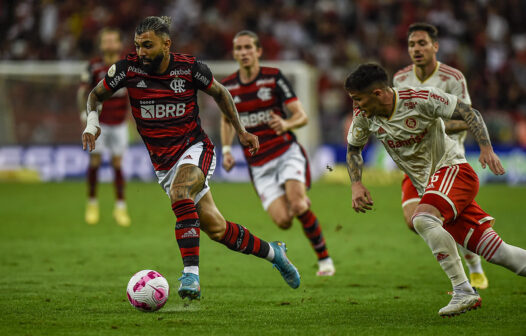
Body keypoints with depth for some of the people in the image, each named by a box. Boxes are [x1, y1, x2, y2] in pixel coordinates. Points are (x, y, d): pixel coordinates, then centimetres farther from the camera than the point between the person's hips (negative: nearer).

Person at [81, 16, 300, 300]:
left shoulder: (190, 68, -10)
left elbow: (219, 93, 9)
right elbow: (95, 95, 7)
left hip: (195, 149, -2)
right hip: (163, 162, 3)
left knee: (179, 193, -36)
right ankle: (272, 251, 26)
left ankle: (191, 272, -36)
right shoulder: (128, 69, -9)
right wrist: (92, 120, -13)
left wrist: (241, 132, 13)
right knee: (214, 227, 2)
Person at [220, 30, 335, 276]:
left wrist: (286, 124, -29)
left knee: (298, 205, -25)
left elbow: (301, 116, -7)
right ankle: (301, 203, 23)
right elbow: (227, 119, 21)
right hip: (258, 165, 2)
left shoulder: (274, 78, -6)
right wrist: (226, 150, 5)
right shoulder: (227, 86, 4)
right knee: (283, 220, -15)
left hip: (286, 153, -2)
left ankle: (324, 257, -3)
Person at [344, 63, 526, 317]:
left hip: (451, 168, -6)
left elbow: (469, 113, -13)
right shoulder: (363, 116, -1)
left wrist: (486, 149, -25)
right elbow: (353, 148, 18)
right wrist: (356, 184, 3)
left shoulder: (419, 98, -18)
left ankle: (463, 292, -28)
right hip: (427, 185, 6)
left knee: (422, 219, -33)